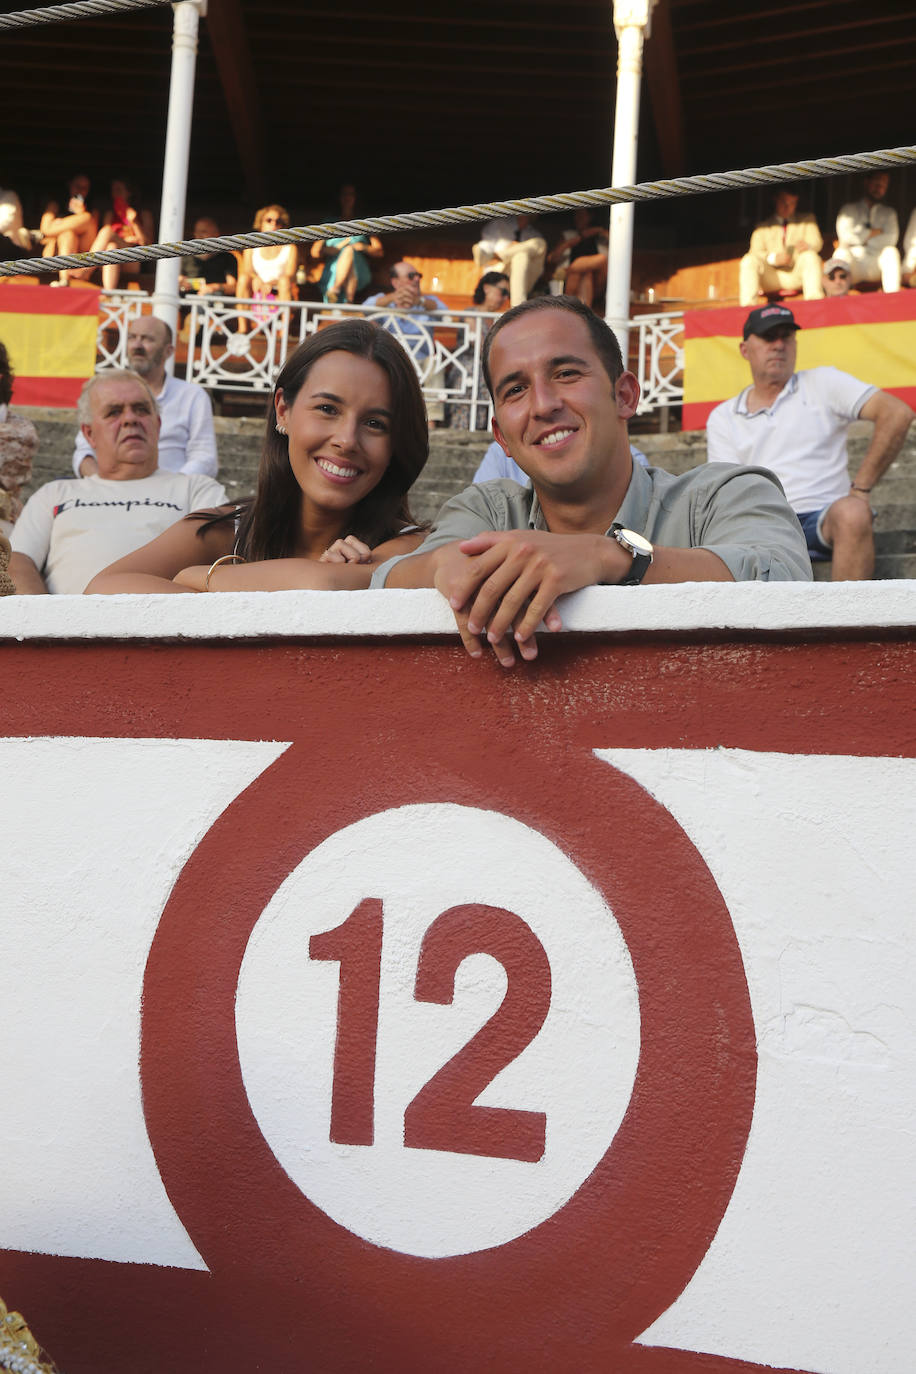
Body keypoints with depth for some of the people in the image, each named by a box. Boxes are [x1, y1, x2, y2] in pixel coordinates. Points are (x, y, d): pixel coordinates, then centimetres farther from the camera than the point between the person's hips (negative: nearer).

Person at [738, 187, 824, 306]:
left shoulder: (807, 220, 22)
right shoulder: (763, 227, 19)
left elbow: (817, 243, 6)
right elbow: (756, 252, 6)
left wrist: (807, 246, -22)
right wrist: (773, 258, -17)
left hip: (797, 275, 0)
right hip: (770, 278, 0)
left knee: (810, 256, -30)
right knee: (748, 261, -26)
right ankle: (747, 306, -39)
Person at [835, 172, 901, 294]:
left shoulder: (889, 212, 19)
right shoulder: (849, 209, 13)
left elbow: (891, 239, -1)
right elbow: (846, 236, -6)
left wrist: (861, 236, -4)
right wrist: (875, 232, -1)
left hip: (877, 264, 1)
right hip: (853, 264, -1)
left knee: (891, 251, -30)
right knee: (841, 253, -33)